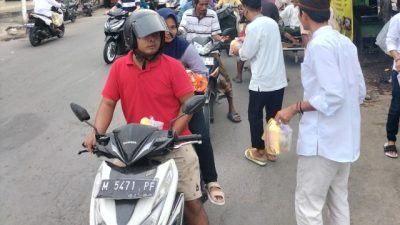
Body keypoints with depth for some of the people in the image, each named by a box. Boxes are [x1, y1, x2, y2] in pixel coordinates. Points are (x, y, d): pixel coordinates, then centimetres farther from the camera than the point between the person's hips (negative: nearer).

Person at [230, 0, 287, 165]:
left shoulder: (253, 27, -15)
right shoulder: (272, 22, 8)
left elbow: (246, 54, -10)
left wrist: (237, 51, 9)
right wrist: (246, 44, 18)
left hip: (261, 81, -7)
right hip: (278, 80, 7)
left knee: (255, 116, 10)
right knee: (273, 116, 14)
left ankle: (259, 152, 19)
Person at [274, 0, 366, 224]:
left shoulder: (319, 45, -17)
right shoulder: (345, 42, 8)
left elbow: (333, 95, -23)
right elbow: (360, 91, 11)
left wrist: (295, 108, -16)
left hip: (323, 138, -9)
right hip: (345, 136, 9)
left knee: (308, 205, 2)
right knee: (338, 200, 20)